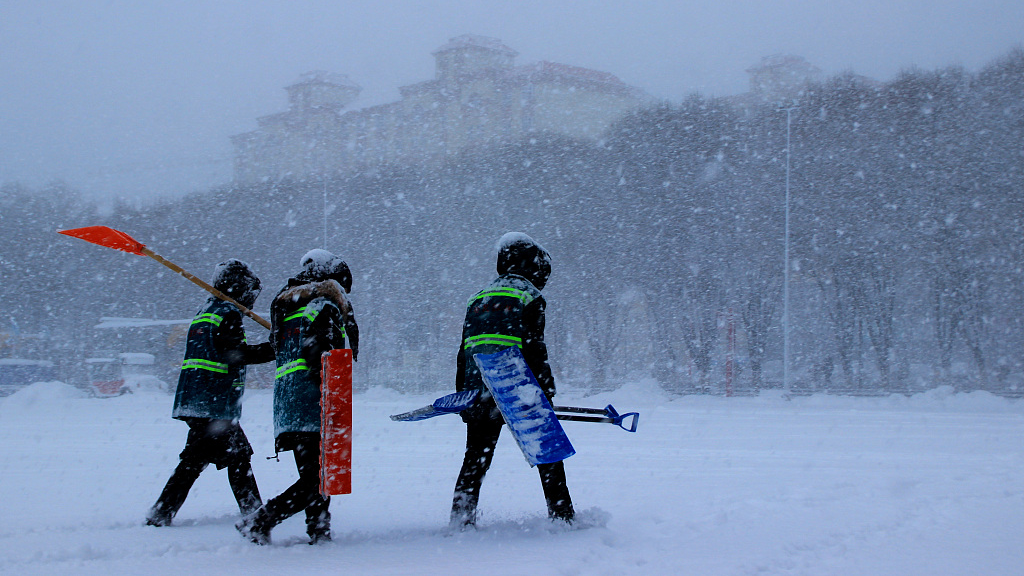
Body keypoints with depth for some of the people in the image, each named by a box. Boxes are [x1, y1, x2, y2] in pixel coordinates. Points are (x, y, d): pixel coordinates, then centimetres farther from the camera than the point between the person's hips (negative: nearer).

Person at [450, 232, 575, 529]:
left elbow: (464, 351, 18)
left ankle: (461, 518, 7)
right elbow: (534, 348, -10)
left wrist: (462, 394, 21)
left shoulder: (478, 298, 18)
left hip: (479, 392, 5)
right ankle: (562, 515, 4)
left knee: (476, 457, 12)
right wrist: (546, 389, -8)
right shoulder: (529, 297, -1)